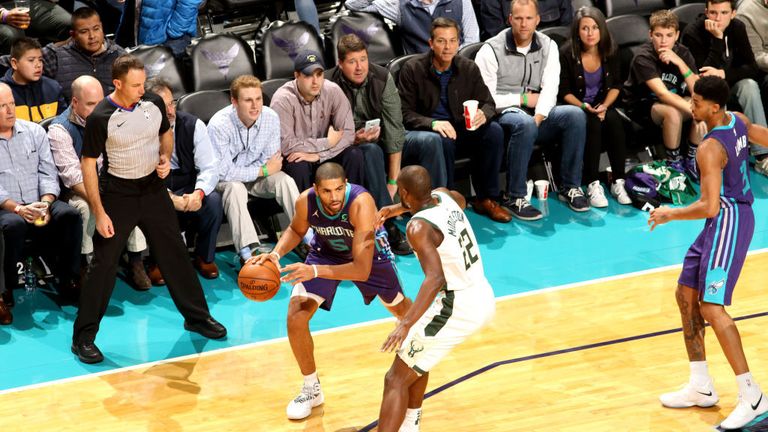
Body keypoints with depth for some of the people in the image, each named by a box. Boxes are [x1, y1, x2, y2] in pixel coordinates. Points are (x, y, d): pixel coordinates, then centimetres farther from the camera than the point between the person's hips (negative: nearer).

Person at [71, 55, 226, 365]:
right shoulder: (101, 118, -19)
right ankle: (83, 337, 5)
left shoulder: (154, 103, -5)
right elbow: (88, 164, -13)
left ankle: (196, 317, 29)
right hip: (118, 195, -4)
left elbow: (166, 133, 16)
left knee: (175, 254, 12)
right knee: (103, 264, -3)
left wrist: (165, 158, -6)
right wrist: (99, 212, -15)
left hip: (153, 188, 4)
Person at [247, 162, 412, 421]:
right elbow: (296, 230, -5)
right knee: (296, 317, -16)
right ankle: (311, 389, 6)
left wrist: (314, 271, -55)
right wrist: (276, 253, -25)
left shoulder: (361, 204, -43)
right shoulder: (305, 201, -32)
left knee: (401, 308, 22)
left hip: (369, 252, -2)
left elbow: (362, 270, -44)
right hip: (326, 251, 2)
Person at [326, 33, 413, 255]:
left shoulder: (382, 78, -10)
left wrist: (393, 181, -22)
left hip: (377, 140, 4)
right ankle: (387, 228, -39)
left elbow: (394, 129, -15)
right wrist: (354, 139, -32)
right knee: (371, 152, -38)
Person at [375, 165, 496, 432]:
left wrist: (406, 323, -39)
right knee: (417, 353, 31)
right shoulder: (444, 197, 6)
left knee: (396, 379, -5)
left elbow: (436, 278, -32)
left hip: (458, 308, -9)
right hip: (484, 298, 9)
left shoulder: (418, 227, -18)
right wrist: (400, 209, 33)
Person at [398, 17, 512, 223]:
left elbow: (488, 102, 5)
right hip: (421, 130, -4)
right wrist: (433, 123, -29)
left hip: (459, 128, 5)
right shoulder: (412, 69, -8)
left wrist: (483, 114, -22)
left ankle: (486, 199, -11)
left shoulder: (468, 68, 3)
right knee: (437, 140, -39)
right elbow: (405, 114, -10)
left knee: (493, 131, -21)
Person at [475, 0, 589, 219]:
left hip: (538, 113, 4)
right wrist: (522, 99, -8)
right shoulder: (491, 50, -6)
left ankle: (570, 187, -14)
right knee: (524, 124, -39)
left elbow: (550, 89, -3)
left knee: (575, 115, -23)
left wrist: (538, 117, -21)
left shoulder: (548, 46, 7)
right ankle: (515, 198, -31)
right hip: (505, 115, -4)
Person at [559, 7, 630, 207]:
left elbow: (616, 85, 6)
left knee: (614, 120, -31)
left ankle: (618, 182, -27)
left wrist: (605, 106, -11)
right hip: (576, 108, -3)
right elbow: (565, 92, -5)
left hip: (602, 106, 3)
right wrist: (584, 106, -21)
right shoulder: (567, 54, -10)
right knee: (593, 123, -34)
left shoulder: (610, 51, 0)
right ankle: (593, 185, -32)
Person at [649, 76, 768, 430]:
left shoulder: (709, 150, -23)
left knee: (711, 307, -15)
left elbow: (709, 207, -26)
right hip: (726, 220, 10)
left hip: (728, 220, -10)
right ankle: (701, 387, 20)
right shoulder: (737, 120, 2)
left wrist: (670, 215, -12)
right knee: (686, 294, 14)